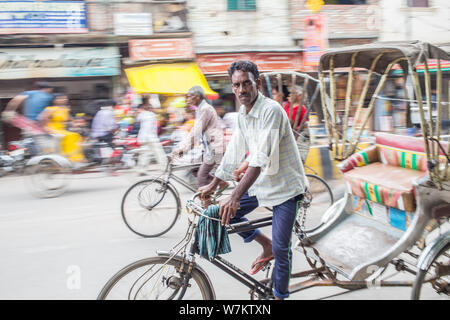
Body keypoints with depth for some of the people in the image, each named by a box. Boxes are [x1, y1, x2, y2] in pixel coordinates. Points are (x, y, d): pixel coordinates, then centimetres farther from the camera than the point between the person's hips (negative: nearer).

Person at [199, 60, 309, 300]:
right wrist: (212, 186, 17)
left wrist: (235, 196, -40)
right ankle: (266, 246, 19)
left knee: (281, 249, -5)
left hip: (285, 185, -8)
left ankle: (279, 295, 15)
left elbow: (260, 158, -33)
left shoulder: (271, 110, -24)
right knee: (224, 214, 2)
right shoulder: (242, 114, 3)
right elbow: (233, 153, 13)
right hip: (261, 183, 8)